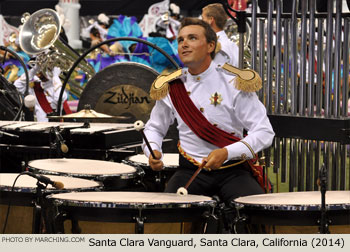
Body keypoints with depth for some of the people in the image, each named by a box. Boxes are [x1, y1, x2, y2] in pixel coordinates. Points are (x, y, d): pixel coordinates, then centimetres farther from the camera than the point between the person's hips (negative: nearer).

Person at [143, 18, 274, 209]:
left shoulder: (234, 83, -6)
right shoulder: (170, 87, 4)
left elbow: (264, 132, -9)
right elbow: (154, 128, 20)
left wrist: (227, 152, -23)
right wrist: (153, 151, -4)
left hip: (232, 170, -2)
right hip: (190, 170, 2)